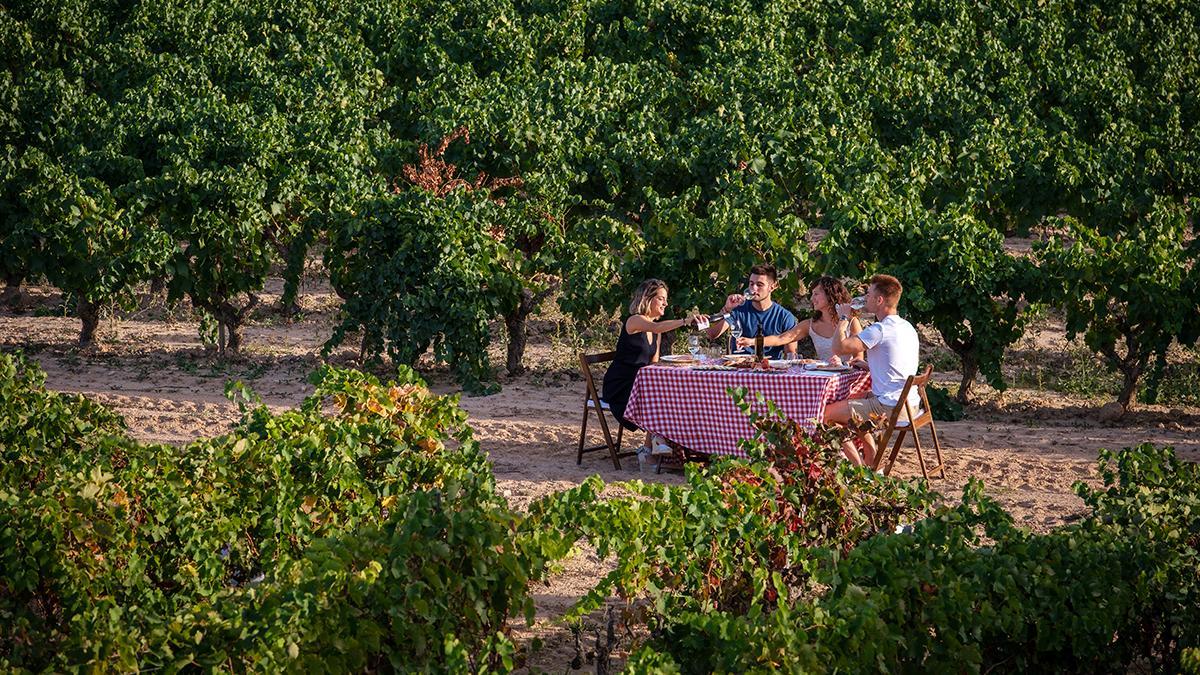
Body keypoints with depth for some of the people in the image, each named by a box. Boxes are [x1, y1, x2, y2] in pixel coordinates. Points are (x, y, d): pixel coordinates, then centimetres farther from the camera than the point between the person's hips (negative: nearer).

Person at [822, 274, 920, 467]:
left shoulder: (879, 330, -18)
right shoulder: (907, 327, 12)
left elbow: (839, 347, -20)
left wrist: (843, 319, -4)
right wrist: (869, 366, 17)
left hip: (890, 407, -10)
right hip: (909, 403, 10)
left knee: (826, 413, -5)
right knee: (851, 402, 32)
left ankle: (860, 467, -1)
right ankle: (872, 462, 28)